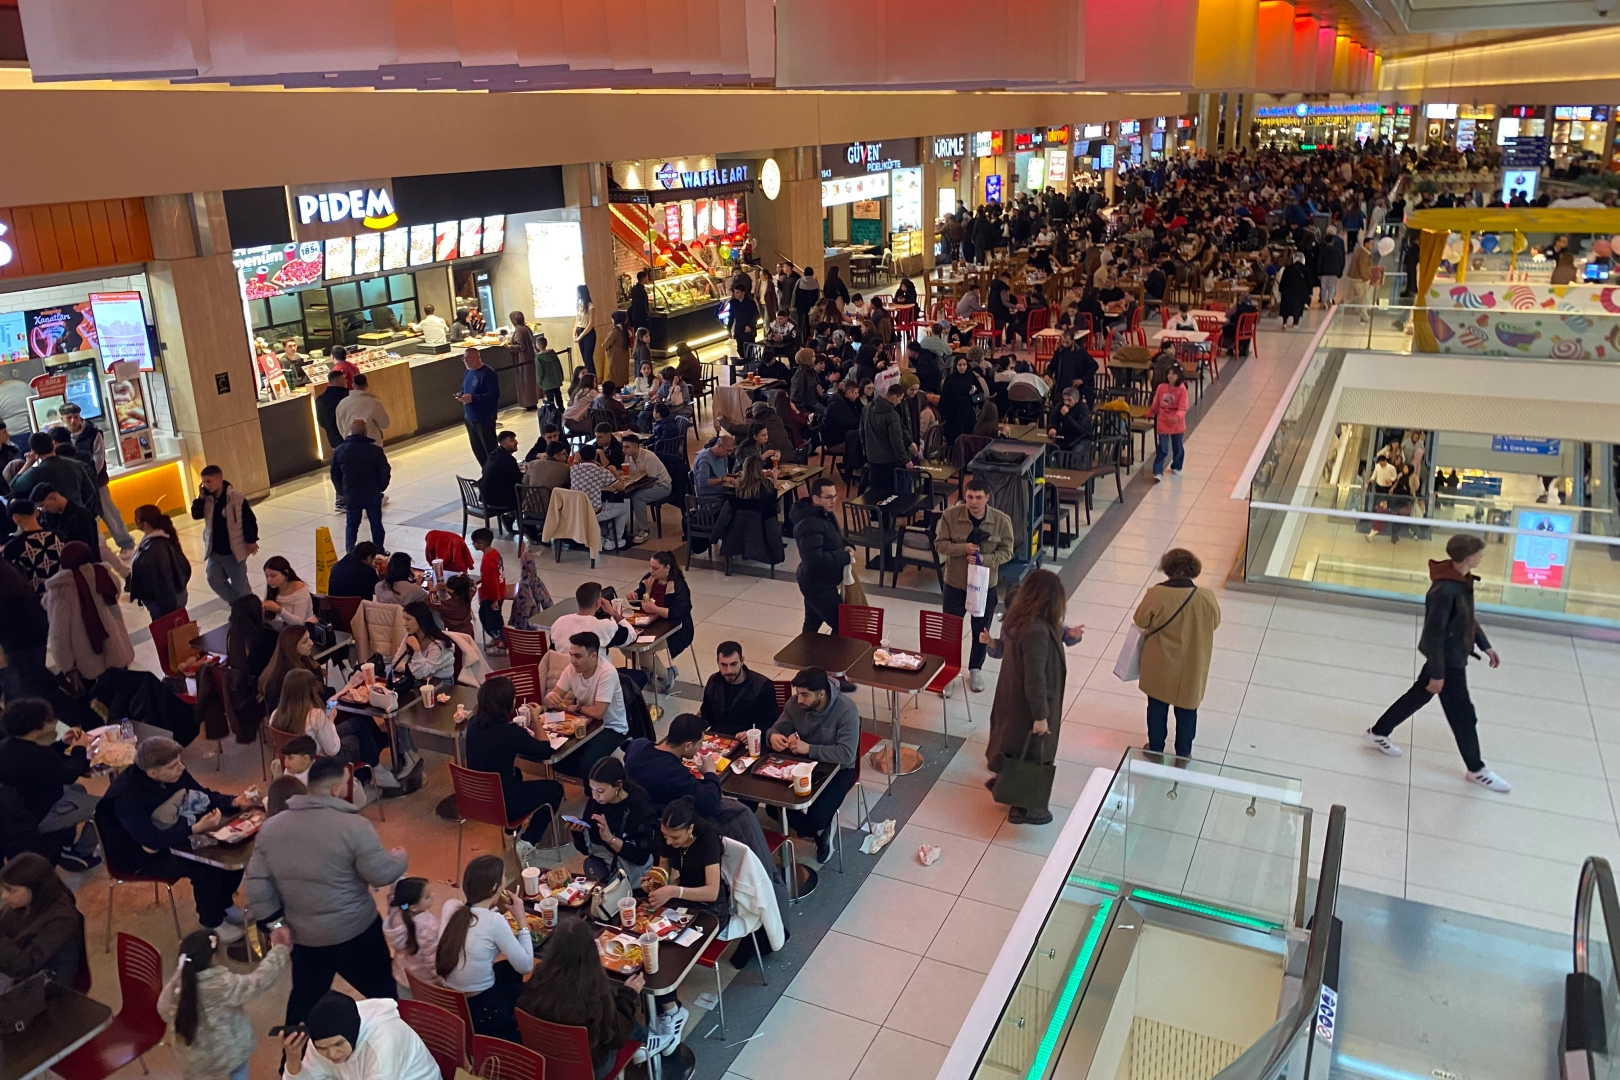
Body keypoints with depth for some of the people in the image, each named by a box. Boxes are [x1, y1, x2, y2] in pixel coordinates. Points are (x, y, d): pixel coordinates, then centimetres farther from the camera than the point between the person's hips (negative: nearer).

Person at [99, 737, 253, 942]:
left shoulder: (174, 773, -13)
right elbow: (153, 841, -35)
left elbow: (204, 795, -1)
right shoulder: (126, 797, -33)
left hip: (173, 836, 7)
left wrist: (234, 801, -19)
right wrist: (196, 828, -42)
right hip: (141, 855, -7)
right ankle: (212, 921, -1)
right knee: (203, 866, -26)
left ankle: (222, 905, 15)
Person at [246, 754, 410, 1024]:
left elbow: (257, 885, 1)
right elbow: (381, 875, -15)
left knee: (305, 998, 24)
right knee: (381, 991, 16)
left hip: (303, 936, 5)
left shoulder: (271, 827, -4)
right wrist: (400, 858, 6)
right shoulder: (354, 825, -20)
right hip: (356, 931, -4)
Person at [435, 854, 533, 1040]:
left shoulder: (450, 906, -7)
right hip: (481, 1012, -6)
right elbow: (526, 966, -15)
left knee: (509, 968, 27)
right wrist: (521, 918, -9)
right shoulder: (494, 921, -25)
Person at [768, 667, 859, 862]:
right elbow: (778, 727, 0)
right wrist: (774, 736, -26)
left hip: (836, 768, -5)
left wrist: (809, 748, -36)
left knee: (817, 817, -25)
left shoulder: (846, 710, -27)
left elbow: (846, 754, -32)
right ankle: (821, 830, 10)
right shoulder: (795, 703, -12)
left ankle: (823, 825, 16)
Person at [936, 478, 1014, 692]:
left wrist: (984, 559, -25)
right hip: (955, 583, -1)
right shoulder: (950, 515, -14)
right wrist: (963, 548, -26)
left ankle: (975, 669, 38)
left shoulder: (1001, 520, -14)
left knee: (981, 631, 16)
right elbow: (940, 544, -8)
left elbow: (1006, 551, -8)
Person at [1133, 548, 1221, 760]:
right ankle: (1183, 754, 35)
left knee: (1157, 707, 21)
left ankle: (1155, 749, 37)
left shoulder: (1156, 595, -24)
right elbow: (1215, 623, -2)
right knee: (1187, 711, 21)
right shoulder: (1207, 598, -19)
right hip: (1191, 669, 1)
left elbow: (1140, 621, -11)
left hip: (1161, 668, -1)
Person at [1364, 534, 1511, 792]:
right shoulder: (1445, 590, -31)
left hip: (1453, 656, 9)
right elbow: (1434, 635, -25)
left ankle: (1378, 733, 38)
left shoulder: (1462, 580, -3)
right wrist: (1437, 673, -20)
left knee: (1418, 695, 23)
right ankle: (1476, 770, 24)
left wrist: (1485, 646, 16)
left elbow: (1469, 618, 14)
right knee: (1463, 715, 7)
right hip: (1447, 661, -9)